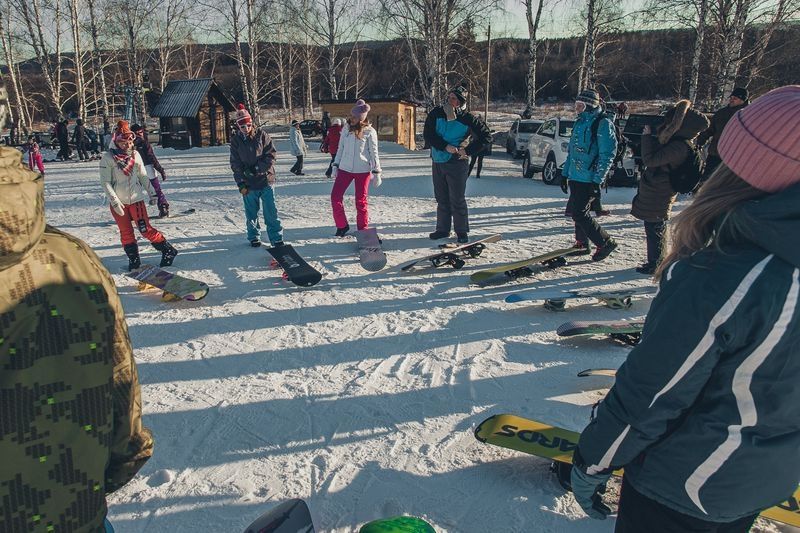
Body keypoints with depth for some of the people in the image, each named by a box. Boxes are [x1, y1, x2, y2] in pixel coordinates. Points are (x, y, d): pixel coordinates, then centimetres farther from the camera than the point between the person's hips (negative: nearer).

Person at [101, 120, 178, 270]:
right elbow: (105, 182, -8)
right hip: (118, 202, 0)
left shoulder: (135, 155, 3)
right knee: (126, 233, 7)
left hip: (136, 198, 1)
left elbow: (143, 176, 13)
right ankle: (133, 260, 18)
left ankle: (168, 250, 8)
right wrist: (115, 201, -15)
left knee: (146, 229, -3)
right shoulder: (108, 158, -6)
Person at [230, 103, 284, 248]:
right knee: (251, 213, 10)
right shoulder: (235, 141, 3)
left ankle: (277, 238, 5)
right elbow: (235, 164, 2)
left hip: (266, 179, -2)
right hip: (248, 183, 2)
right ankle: (254, 237, 25)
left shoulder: (261, 135, -2)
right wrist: (241, 184, -5)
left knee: (271, 212, -1)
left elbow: (271, 154, -5)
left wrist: (257, 168, -13)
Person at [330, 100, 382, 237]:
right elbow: (340, 148, 12)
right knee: (335, 196, -2)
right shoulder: (346, 128, 4)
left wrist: (376, 172, -5)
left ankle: (363, 229, 17)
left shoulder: (369, 131, -6)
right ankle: (342, 226, 12)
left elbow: (373, 153, -3)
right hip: (345, 169, 4)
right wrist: (335, 165, 10)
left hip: (363, 170, -4)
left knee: (361, 201, 2)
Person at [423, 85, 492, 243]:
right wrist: (445, 146, -18)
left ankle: (462, 231, 11)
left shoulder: (468, 119, -9)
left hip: (457, 163, -4)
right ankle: (443, 229, 24)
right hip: (437, 161, 4)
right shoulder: (436, 113, -2)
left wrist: (467, 151, -11)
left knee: (457, 199, -1)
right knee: (441, 198, 12)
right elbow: (427, 135, -7)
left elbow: (486, 138, -4)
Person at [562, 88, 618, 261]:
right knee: (575, 211, 14)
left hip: (589, 179, -9)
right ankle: (582, 244, 29)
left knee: (579, 213, -11)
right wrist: (565, 173, 19)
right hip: (575, 177, 9)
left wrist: (597, 180, -19)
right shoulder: (580, 122, 15)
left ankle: (605, 242, 2)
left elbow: (607, 154, -16)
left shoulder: (603, 123, -12)